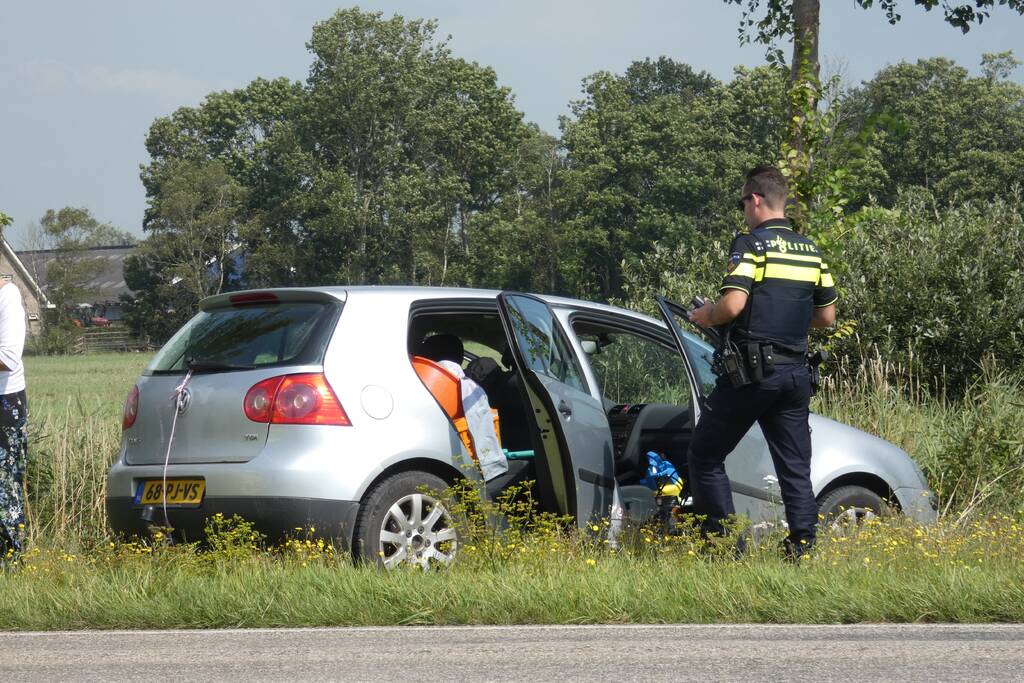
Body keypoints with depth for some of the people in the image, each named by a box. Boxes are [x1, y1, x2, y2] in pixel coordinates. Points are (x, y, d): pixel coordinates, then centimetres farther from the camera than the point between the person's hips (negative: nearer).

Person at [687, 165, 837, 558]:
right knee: (795, 468, 8)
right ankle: (803, 548, -1)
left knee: (705, 458, 6)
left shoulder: (751, 245, -9)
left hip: (752, 372, -6)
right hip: (796, 373, 6)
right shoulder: (810, 252, 11)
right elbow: (826, 317, 16)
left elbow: (733, 304, -22)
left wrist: (703, 316, -2)